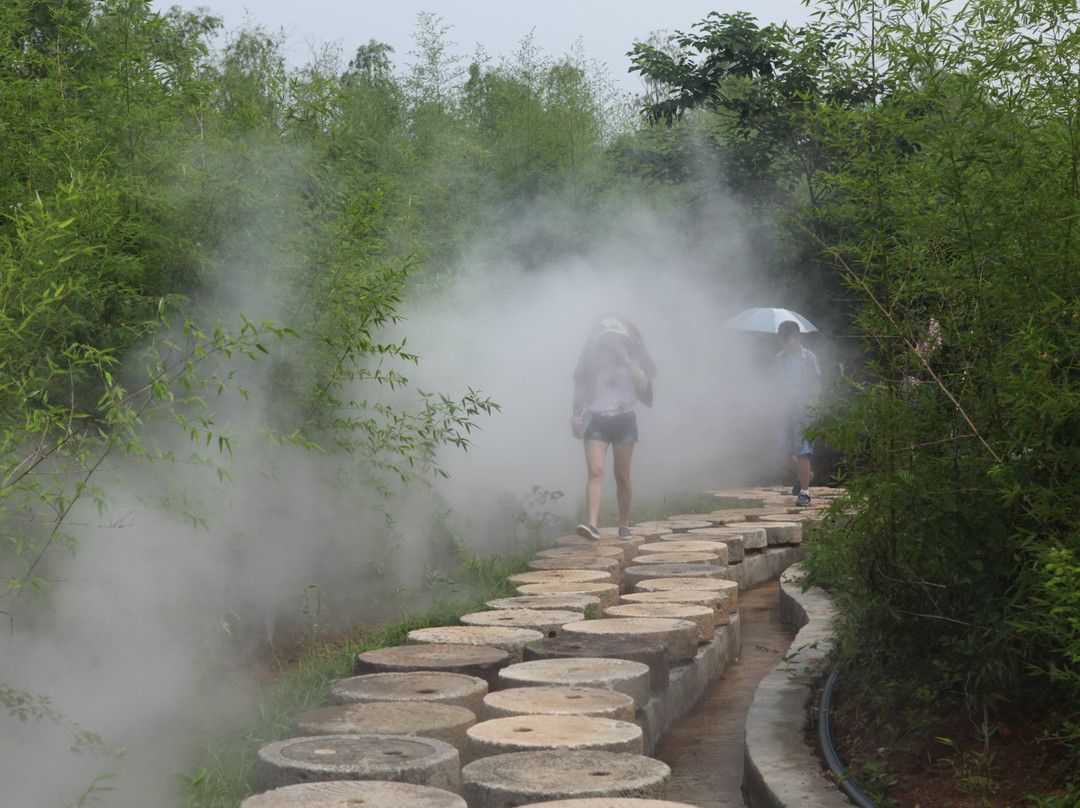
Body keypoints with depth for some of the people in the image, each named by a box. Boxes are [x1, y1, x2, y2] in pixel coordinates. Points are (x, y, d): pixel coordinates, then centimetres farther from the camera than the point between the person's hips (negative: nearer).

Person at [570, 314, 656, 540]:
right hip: (596, 421, 0)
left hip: (623, 420, 0)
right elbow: (580, 389, 12)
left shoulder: (631, 359, 7)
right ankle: (592, 524, -27)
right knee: (595, 471, -16)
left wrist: (626, 361, -12)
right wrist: (576, 417, 4)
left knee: (622, 476, 4)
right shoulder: (591, 359, 9)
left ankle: (624, 525, 17)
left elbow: (643, 386, -8)